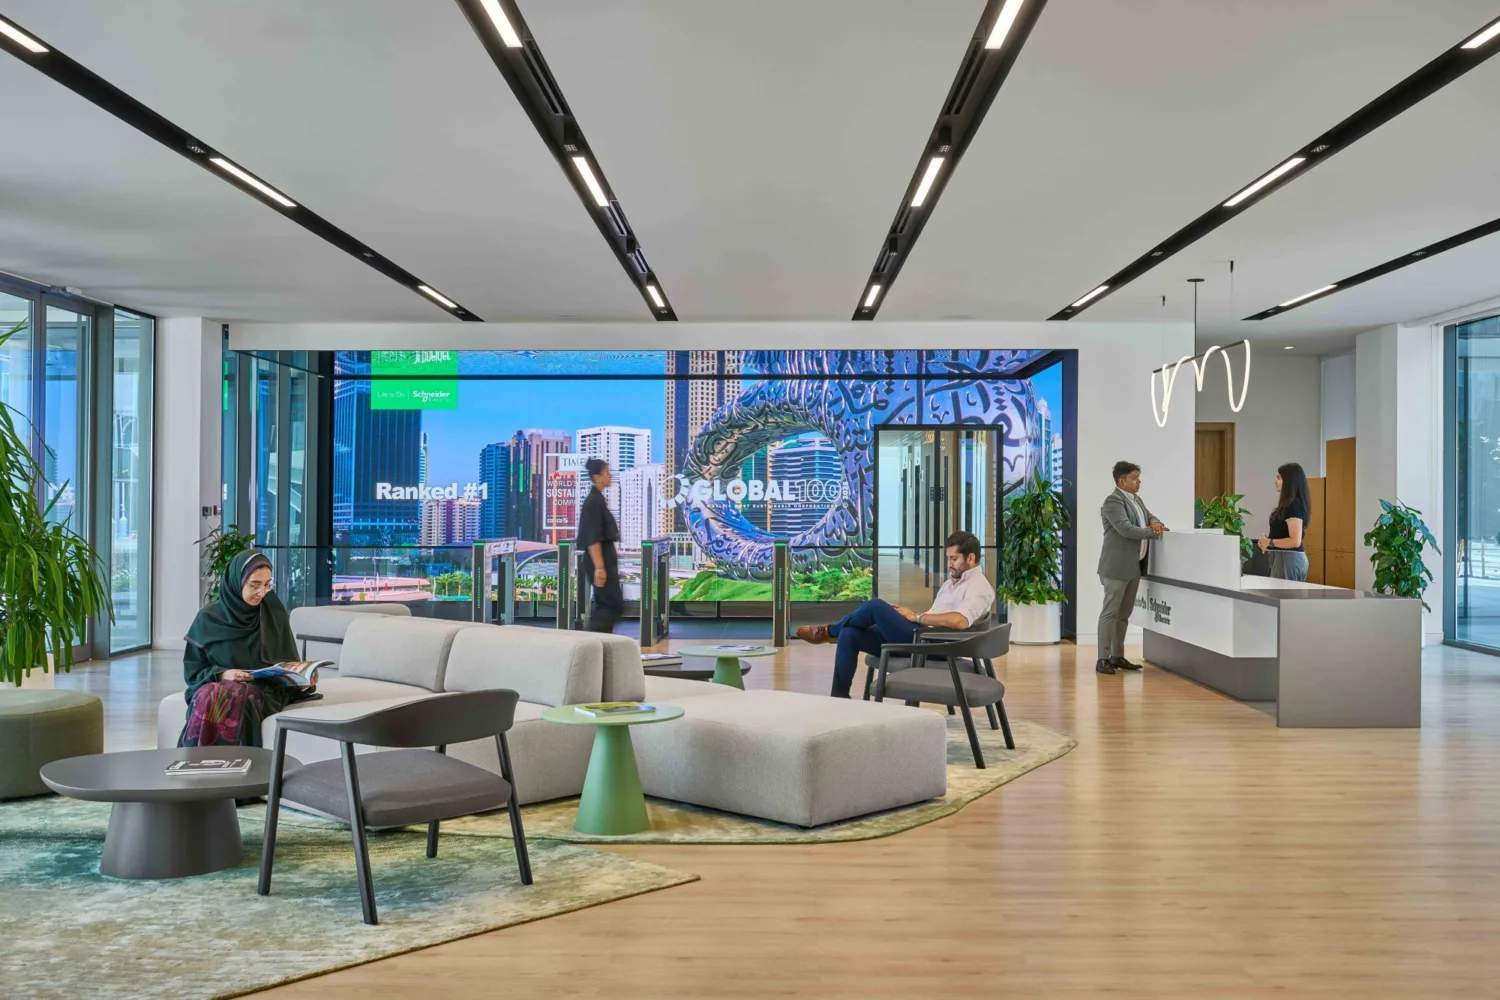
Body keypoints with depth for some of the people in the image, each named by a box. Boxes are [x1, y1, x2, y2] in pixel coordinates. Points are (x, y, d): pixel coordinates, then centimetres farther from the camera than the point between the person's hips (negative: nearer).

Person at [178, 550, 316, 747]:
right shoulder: (208, 618, 3)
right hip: (217, 685, 1)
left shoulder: (275, 613, 7)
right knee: (208, 699, -37)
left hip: (264, 691, 0)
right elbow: (192, 669, 7)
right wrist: (221, 674, -13)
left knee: (236, 700, -37)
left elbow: (289, 662, 13)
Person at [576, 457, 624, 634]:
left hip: (605, 558, 10)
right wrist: (599, 567, -24)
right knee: (615, 605, -9)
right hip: (600, 559, -10)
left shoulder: (597, 499, 15)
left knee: (606, 604, 10)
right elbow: (593, 538, -21)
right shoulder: (594, 501, -15)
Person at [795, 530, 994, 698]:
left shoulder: (979, 587, -8)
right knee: (848, 634, -4)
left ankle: (829, 631, 12)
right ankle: (839, 698, -3)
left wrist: (917, 617, -14)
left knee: (876, 606, -16)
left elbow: (959, 621, -26)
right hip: (918, 637, 10)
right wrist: (903, 615, 6)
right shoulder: (951, 582, 25)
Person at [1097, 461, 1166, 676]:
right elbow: (1126, 529, -22)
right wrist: (1153, 533, -16)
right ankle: (1102, 659, -6)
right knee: (1110, 612, -7)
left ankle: (1117, 656, 19)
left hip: (1134, 566, 9)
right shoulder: (1113, 501, -14)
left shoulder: (1137, 499, 16)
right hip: (1117, 566, -9)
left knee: (1124, 613, 12)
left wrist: (1154, 522, -1)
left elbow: (1148, 516, 23)